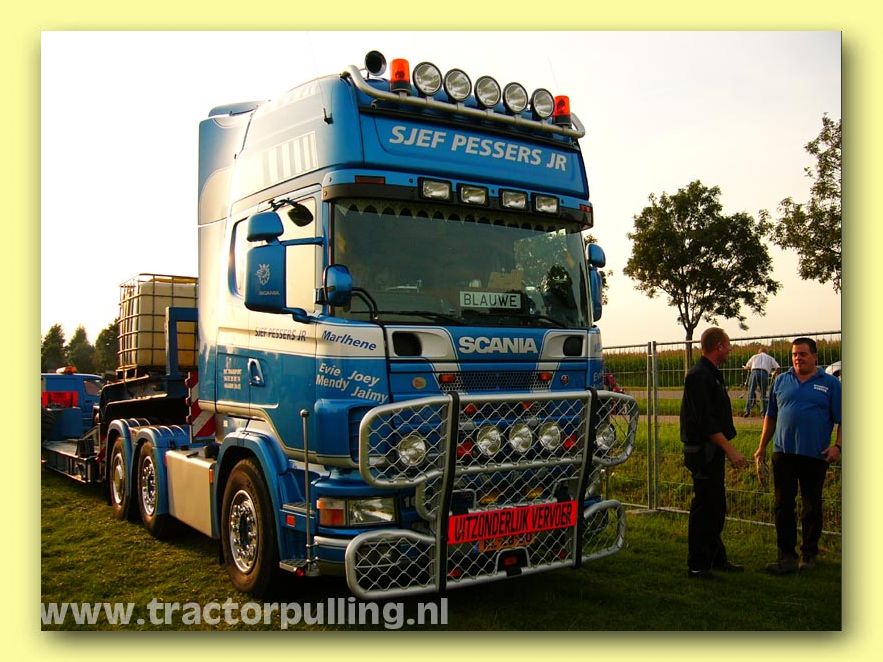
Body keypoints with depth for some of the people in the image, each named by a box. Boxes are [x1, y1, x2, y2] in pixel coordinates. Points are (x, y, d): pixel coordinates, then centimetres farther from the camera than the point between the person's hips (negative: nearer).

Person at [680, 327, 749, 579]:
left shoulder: (712, 374, 16)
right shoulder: (699, 376, -18)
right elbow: (706, 421, -24)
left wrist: (726, 449, 20)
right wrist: (730, 450, -23)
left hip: (713, 452, 10)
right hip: (703, 451, -10)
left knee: (715, 506, 16)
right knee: (704, 507, -5)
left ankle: (716, 558, 27)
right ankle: (697, 565, 2)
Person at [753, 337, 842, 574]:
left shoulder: (830, 383, 2)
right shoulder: (781, 381, 10)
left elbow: (842, 420, 1)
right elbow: (771, 416, 14)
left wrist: (838, 446, -12)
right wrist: (762, 447, 13)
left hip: (815, 455, -2)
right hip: (783, 453, 2)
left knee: (812, 508, 9)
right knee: (783, 506, 0)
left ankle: (809, 555, 22)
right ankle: (787, 556, 5)